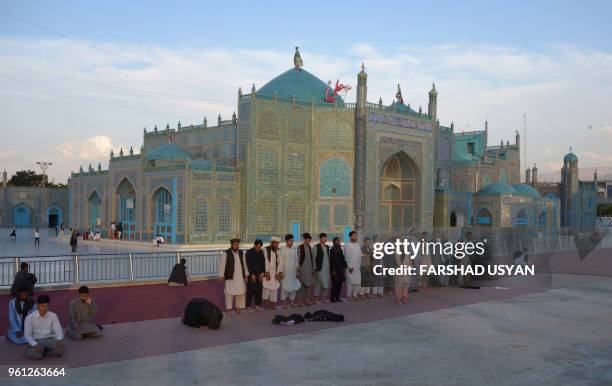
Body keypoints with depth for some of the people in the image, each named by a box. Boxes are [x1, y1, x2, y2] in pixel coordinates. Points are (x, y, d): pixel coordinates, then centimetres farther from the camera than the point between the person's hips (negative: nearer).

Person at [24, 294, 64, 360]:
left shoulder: (53, 316, 1)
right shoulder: (29, 317, -6)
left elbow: (58, 330, -1)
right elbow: (27, 334, -9)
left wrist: (60, 340, -23)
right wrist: (35, 345, -25)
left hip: (49, 339, 2)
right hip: (36, 340, -2)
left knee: (60, 350, -28)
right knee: (36, 355, -34)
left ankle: (43, 352, -4)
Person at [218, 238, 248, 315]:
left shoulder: (241, 252, 9)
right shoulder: (226, 253, -6)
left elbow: (244, 264, 15)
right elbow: (222, 264, -6)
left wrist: (246, 274, 14)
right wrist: (221, 276, -9)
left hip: (240, 276, 4)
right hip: (230, 276, -4)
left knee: (240, 292, 4)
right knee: (229, 292, -4)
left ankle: (238, 308, 14)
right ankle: (228, 309, 5)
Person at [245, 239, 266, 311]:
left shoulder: (261, 252, 8)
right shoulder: (249, 252, -7)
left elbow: (263, 262, 9)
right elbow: (248, 264, -9)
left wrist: (262, 273, -1)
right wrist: (252, 274, -12)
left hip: (259, 275, 5)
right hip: (251, 275, -5)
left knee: (259, 290, 4)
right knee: (250, 290, -2)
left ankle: (257, 305, 12)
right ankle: (248, 306, 5)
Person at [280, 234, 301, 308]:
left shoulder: (294, 250, 8)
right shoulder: (282, 249, -8)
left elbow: (296, 260, 12)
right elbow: (281, 261, -9)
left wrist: (297, 271, 10)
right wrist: (281, 271, -12)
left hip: (293, 271, 5)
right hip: (285, 271, -5)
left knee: (294, 285, 7)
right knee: (285, 286, -3)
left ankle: (292, 301, 17)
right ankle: (284, 301, 6)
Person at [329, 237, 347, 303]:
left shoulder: (340, 249, 12)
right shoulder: (332, 250, -9)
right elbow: (331, 260, -13)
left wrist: (343, 268, 11)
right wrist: (333, 270, -16)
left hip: (340, 269, 7)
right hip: (335, 270, -7)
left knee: (339, 283, 7)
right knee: (335, 284, -7)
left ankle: (337, 297, 14)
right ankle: (332, 298, 0)